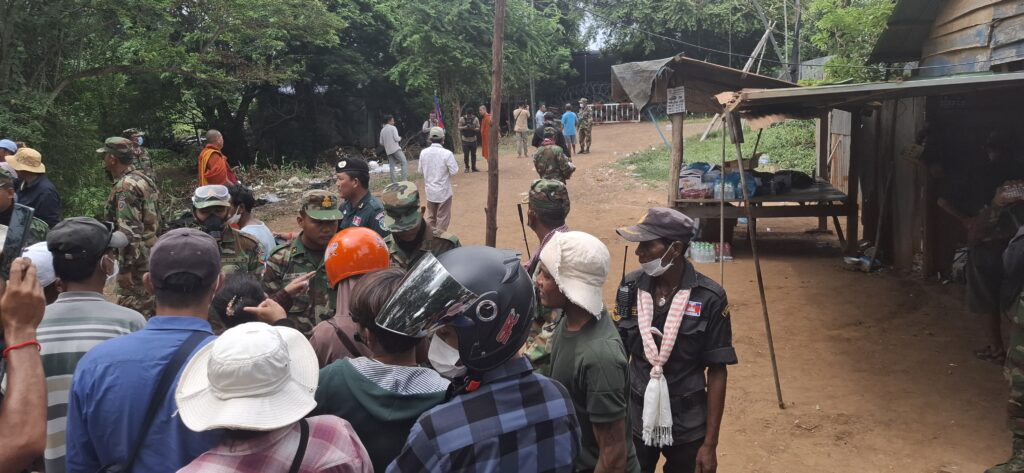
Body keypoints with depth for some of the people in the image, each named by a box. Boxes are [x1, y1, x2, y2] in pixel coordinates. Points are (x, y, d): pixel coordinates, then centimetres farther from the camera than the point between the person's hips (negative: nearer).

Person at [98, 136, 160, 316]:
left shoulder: (125, 186, -17)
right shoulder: (143, 179, 12)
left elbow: (129, 231, -24)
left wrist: (125, 268, -22)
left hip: (137, 260, -10)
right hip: (152, 253, 10)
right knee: (150, 310, 17)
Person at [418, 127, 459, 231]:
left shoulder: (423, 152, -5)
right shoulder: (447, 153, -18)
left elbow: (421, 171, 4)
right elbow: (454, 171, -14)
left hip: (430, 191, 4)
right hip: (444, 191, -4)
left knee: (431, 217, 18)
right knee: (443, 218, 7)